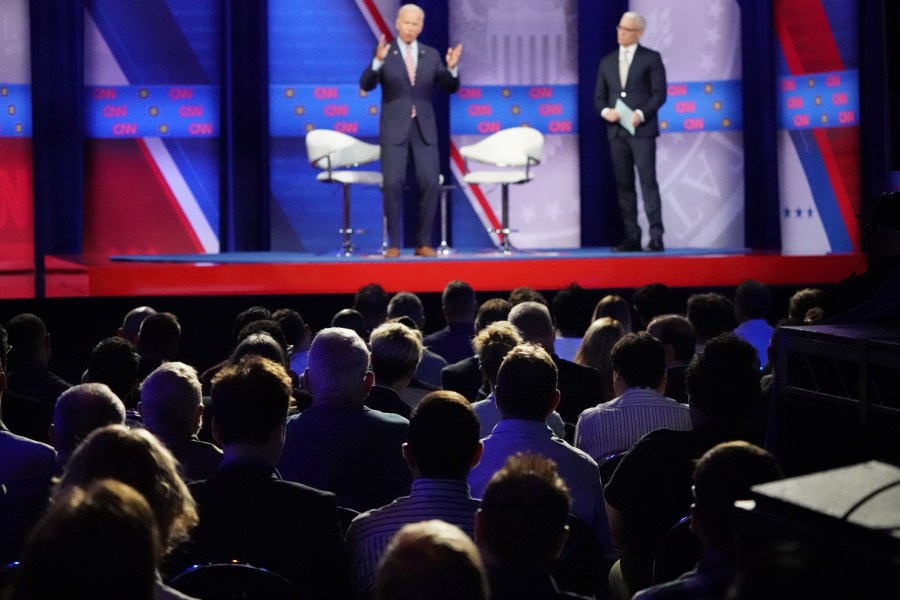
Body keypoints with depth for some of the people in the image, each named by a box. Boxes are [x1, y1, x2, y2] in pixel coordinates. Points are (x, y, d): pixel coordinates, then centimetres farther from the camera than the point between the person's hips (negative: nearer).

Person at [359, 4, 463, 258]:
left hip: (424, 128, 3)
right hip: (394, 129, -3)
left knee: (430, 184, -6)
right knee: (393, 184, -11)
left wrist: (452, 67, -14)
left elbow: (451, 87, 7)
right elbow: (366, 85, -11)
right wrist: (378, 61, -28)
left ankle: (423, 243, 4)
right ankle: (393, 244, -2)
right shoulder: (384, 52, 0)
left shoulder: (431, 55, 9)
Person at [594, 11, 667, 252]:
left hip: (642, 129, -4)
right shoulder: (607, 61, 15)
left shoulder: (651, 58, 2)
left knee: (648, 182, -9)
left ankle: (656, 237, -9)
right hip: (616, 131, 5)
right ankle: (631, 237, 5)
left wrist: (640, 114, -18)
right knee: (623, 185, 3)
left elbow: (659, 93, -4)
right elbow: (599, 96, 14)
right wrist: (605, 111, -7)